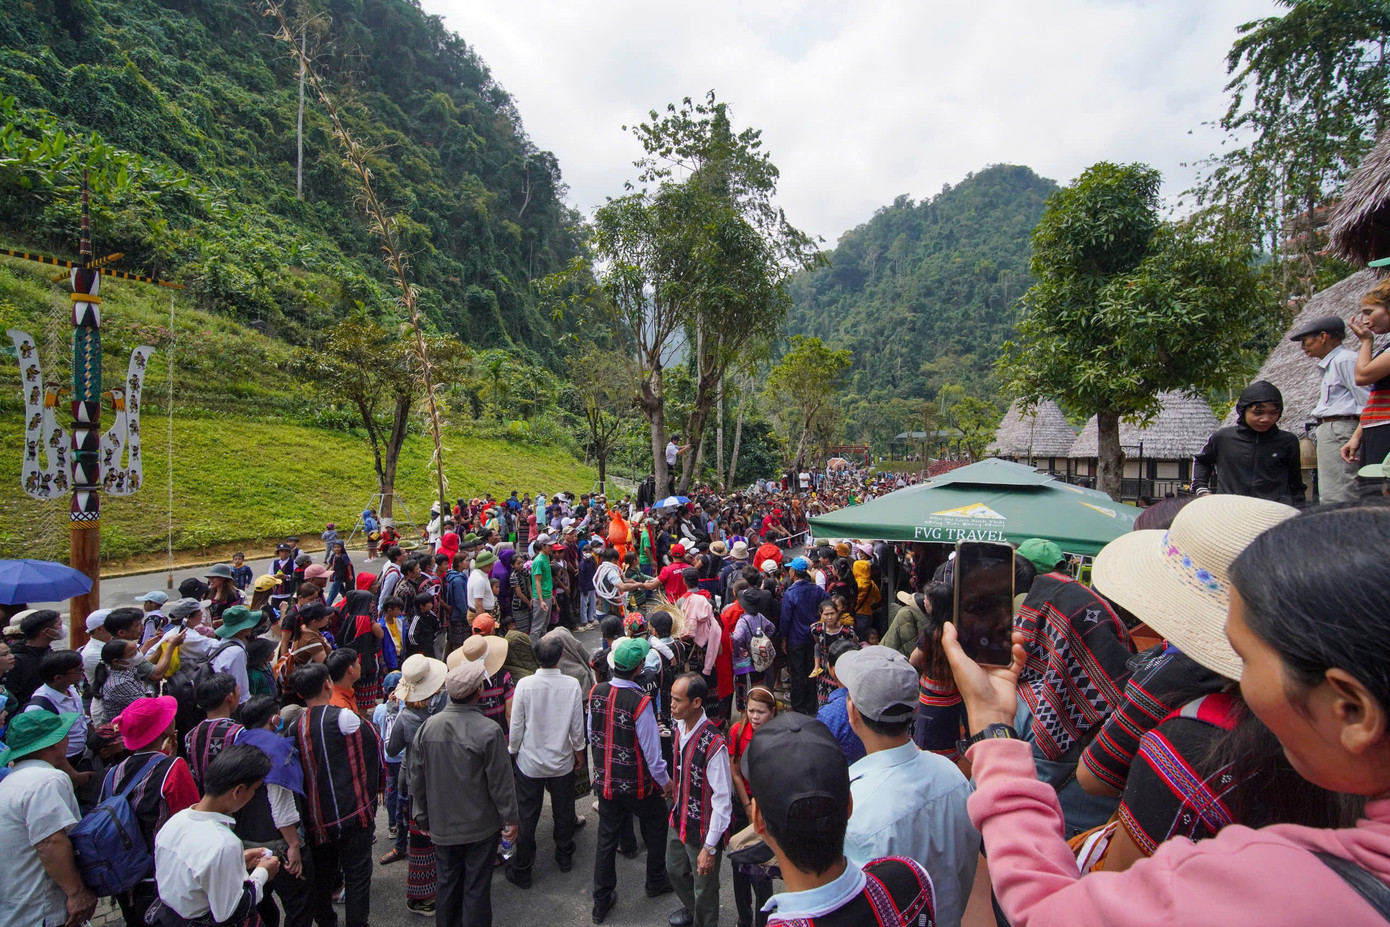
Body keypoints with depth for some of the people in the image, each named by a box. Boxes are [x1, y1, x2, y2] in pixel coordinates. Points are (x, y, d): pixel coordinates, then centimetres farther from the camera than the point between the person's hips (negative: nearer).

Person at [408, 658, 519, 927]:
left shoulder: (428, 726, -10)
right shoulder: (488, 731, -24)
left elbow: (416, 777, 0)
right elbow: (500, 781, -17)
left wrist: (423, 817, 14)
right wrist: (510, 818, -2)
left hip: (442, 825, 4)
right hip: (481, 826, -4)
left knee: (448, 883, 22)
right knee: (477, 888, 11)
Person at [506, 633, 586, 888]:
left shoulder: (525, 685, -21)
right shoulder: (571, 685, -18)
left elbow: (516, 725, -12)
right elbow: (577, 726, -8)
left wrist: (513, 750, 7)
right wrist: (579, 750, 9)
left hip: (530, 762, -1)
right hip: (562, 761, 1)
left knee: (527, 817, 15)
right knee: (564, 812, 22)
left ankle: (522, 871, 28)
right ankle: (565, 857, 41)